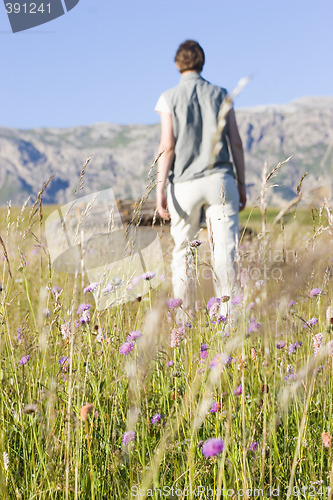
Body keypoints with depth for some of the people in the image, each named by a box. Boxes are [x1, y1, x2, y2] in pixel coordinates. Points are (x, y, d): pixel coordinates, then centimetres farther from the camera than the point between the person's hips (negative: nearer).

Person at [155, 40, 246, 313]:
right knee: (225, 250, -3)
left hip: (185, 184, -1)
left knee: (182, 250, 10)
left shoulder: (170, 98, 2)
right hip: (220, 179, 1)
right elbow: (236, 142, 4)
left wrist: (160, 190, -4)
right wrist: (241, 184, 10)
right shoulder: (220, 95, 8)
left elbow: (167, 146, -5)